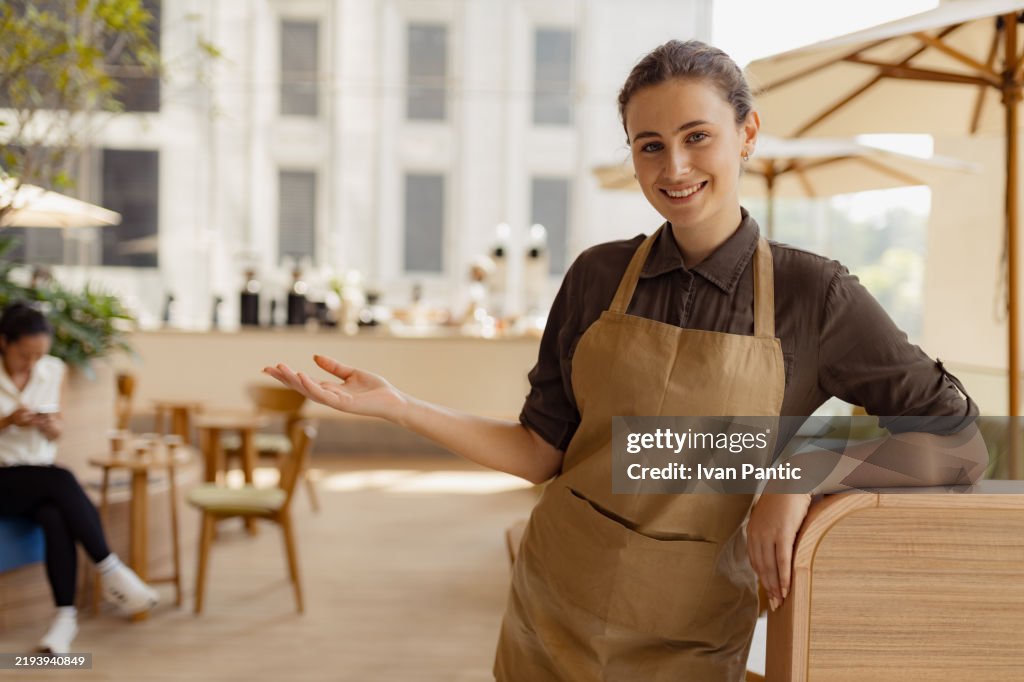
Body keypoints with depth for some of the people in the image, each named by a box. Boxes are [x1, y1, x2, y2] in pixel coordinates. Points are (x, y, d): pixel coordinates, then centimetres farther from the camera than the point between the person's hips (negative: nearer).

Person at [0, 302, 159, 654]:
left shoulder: (53, 371, 4)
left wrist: (52, 427, -11)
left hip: (40, 478, 4)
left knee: (55, 517, -31)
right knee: (61, 480, -32)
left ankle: (66, 614, -28)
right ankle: (110, 571, -25)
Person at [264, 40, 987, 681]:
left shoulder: (812, 293, -8)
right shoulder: (598, 277, -1)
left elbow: (955, 437, -7)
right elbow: (542, 452, 3)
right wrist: (395, 405, -5)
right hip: (550, 614, 2)